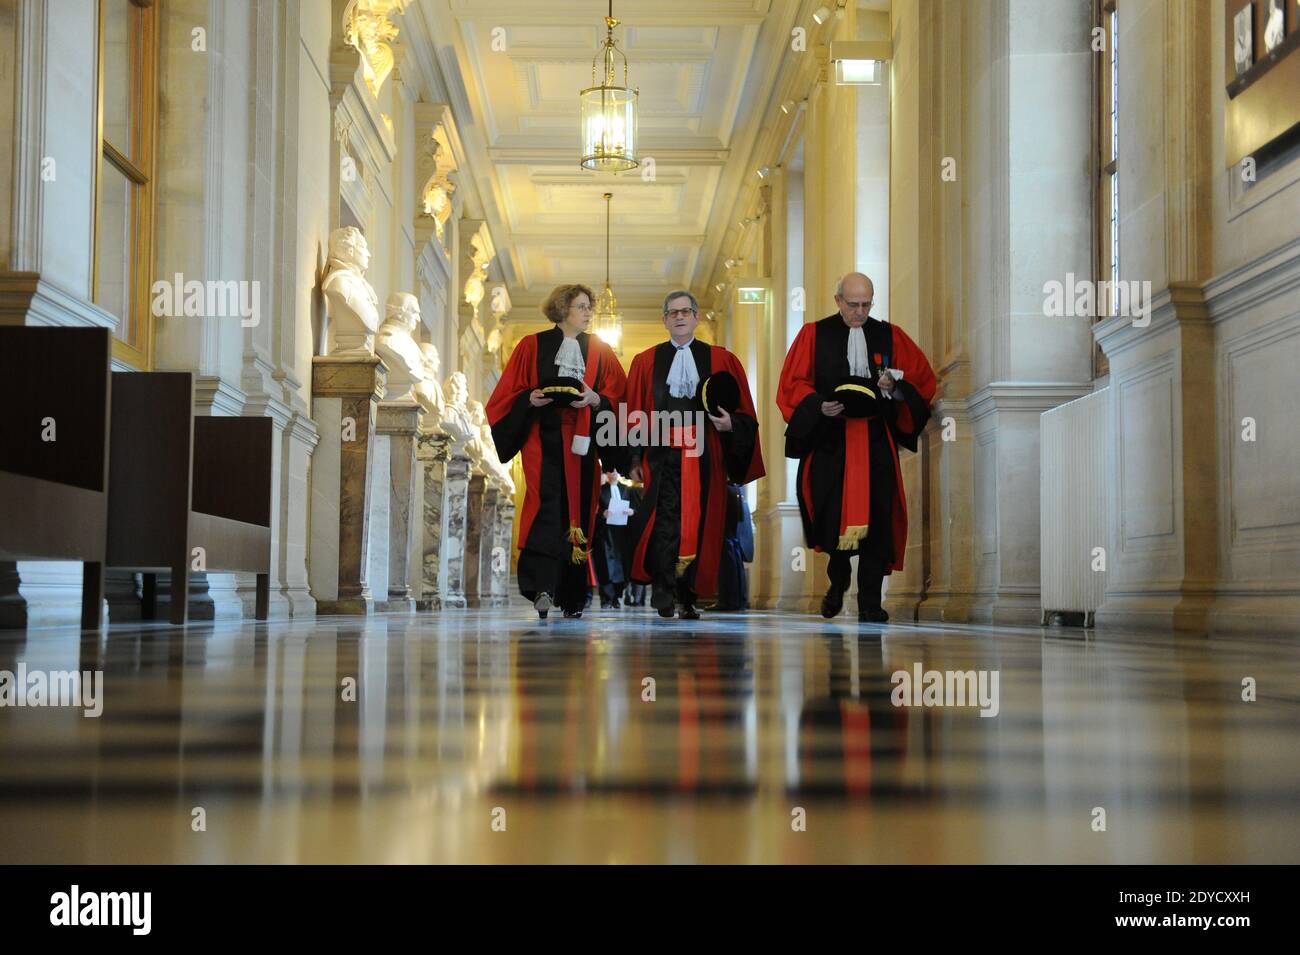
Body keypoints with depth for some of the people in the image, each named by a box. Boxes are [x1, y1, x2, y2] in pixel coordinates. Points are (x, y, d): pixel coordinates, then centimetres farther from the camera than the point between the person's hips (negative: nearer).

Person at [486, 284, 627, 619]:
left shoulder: (599, 351, 14)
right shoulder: (532, 346, 8)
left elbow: (617, 396, 8)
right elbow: (511, 391, 7)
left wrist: (595, 399, -11)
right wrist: (530, 399, -13)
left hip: (582, 440, 3)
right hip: (543, 437, -3)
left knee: (578, 512, 2)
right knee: (546, 503, -20)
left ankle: (573, 596, 12)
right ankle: (543, 586, -28)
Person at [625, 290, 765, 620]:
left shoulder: (721, 360, 10)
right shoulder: (646, 362, 11)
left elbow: (745, 412, 10)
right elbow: (635, 413, 9)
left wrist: (730, 424, -11)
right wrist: (635, 458, 2)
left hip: (705, 455, 1)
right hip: (662, 453, -1)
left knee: (700, 524, 3)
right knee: (665, 518, -15)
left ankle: (688, 596, 12)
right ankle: (663, 591, -16)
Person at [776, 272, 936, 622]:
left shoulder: (890, 336, 9)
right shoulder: (814, 335, 5)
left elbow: (923, 380, 10)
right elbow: (793, 383, 2)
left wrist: (894, 384, -10)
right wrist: (819, 406, -16)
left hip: (876, 441, 1)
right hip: (830, 439, -1)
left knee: (876, 517, -4)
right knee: (832, 515, -1)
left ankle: (870, 601, 3)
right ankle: (837, 583, 27)